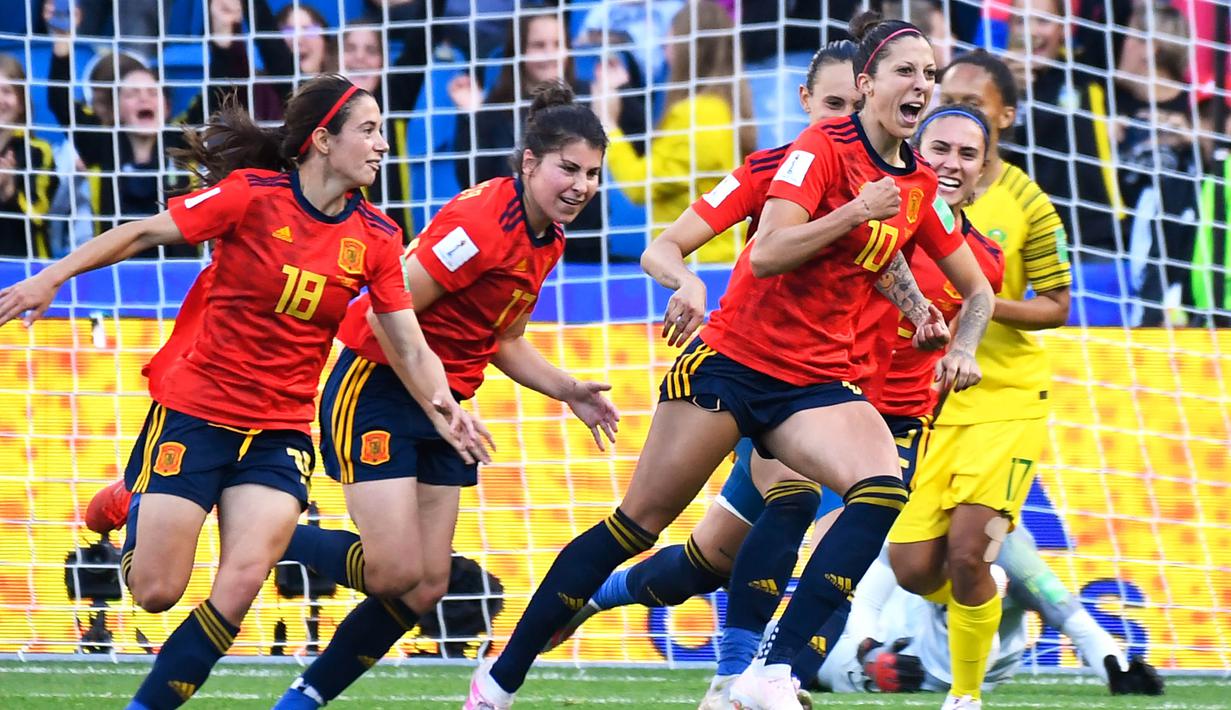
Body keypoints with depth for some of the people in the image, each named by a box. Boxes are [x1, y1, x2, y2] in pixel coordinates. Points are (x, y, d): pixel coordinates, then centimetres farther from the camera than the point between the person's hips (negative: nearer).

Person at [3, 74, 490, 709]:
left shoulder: (375, 238, -1)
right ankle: (132, 507, 30)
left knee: (241, 586, -16)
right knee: (154, 592, -4)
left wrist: (444, 413, -17)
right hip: (192, 411, -3)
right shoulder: (253, 196, -13)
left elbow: (411, 348, 1)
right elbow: (142, 234, -8)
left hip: (279, 430, 3)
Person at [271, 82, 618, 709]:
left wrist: (569, 391, 5)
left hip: (438, 406, 9)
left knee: (425, 589, 3)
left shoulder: (547, 238, 6)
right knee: (397, 573, -15)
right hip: (376, 392, -9)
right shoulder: (482, 221, -22)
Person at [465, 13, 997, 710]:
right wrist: (855, 212, -24)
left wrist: (964, 350, 0)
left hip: (816, 383, 5)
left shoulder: (921, 188, 7)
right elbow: (767, 254, -22)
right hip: (734, 359, -5)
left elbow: (978, 290, 18)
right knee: (641, 521, -2)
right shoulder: (824, 148, -11)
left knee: (883, 486, -24)